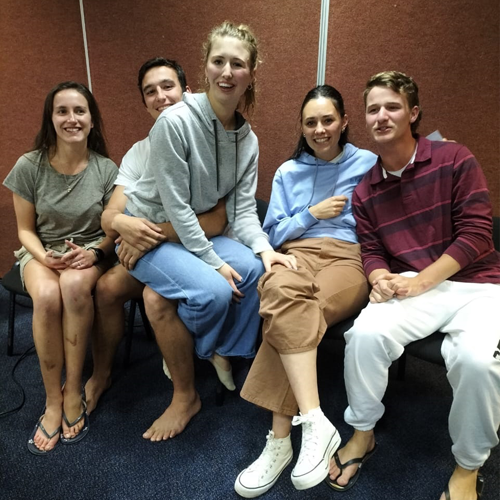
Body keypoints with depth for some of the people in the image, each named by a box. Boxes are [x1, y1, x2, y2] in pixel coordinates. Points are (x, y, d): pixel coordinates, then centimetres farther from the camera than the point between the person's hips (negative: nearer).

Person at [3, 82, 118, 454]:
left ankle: (74, 392, -20)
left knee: (75, 286, -36)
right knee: (47, 297, -34)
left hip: (91, 250, 0)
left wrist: (94, 253, -21)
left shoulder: (107, 169, -8)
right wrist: (43, 257, -18)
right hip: (43, 251, 1)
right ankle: (54, 400, -15)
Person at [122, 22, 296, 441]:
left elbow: (243, 209, -4)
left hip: (200, 231, 6)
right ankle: (185, 396, -2)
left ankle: (223, 351, 6)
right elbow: (175, 206, -22)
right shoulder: (175, 121, -20)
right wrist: (214, 263, -22)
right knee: (213, 290, -28)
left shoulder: (248, 139, 0)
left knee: (258, 269, -20)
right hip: (151, 232, -5)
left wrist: (264, 248, -23)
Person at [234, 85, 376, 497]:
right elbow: (275, 234, 15)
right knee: (283, 290, -38)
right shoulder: (288, 172, 22)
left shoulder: (369, 164, 14)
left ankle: (280, 440, -31)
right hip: (296, 253, 2)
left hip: (349, 259, -1)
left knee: (286, 310, -35)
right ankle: (316, 423, -41)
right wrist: (313, 213, 2)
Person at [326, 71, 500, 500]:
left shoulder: (454, 159, -3)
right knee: (366, 332, -27)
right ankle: (362, 433, -1)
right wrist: (380, 279, -15)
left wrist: (421, 281, -16)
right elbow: (371, 250, 9)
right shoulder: (365, 191, 9)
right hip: (409, 286, 2)